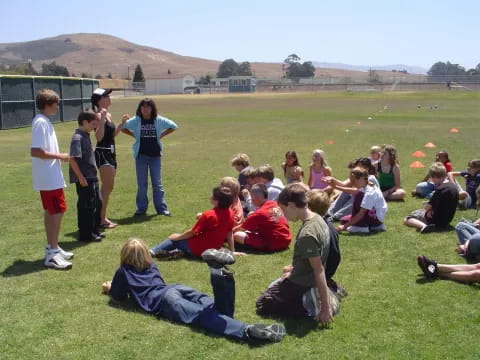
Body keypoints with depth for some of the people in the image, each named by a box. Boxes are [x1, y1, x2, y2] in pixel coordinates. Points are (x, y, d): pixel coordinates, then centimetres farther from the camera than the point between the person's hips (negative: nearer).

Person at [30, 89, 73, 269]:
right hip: (49, 177, -10)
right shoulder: (41, 122, -17)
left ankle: (52, 248, 26)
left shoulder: (44, 121, 13)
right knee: (57, 211, -8)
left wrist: (58, 156, 10)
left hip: (49, 177, 10)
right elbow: (35, 151, -24)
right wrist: (59, 156, -17)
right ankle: (52, 254, -4)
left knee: (51, 211, 16)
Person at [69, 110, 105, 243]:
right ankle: (85, 235, 9)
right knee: (86, 206, -1)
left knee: (97, 203, 16)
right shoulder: (77, 138, -16)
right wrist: (81, 177, -22)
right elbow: (73, 159, -22)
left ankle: (94, 231, 28)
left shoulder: (86, 136, 12)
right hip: (84, 179, -10)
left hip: (92, 177, 10)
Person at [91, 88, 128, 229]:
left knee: (108, 187, 14)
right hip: (102, 153, -10)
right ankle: (101, 219, 0)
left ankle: (103, 217, 24)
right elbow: (99, 137, -23)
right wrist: (102, 119, -29)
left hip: (110, 153, 10)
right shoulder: (99, 115, -14)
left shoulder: (108, 115, 13)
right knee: (107, 187, -7)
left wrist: (122, 123, 13)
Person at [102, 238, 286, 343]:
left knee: (203, 314, -27)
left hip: (161, 299, -5)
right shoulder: (152, 265, 38)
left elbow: (118, 297, 29)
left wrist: (110, 288, 52)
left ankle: (248, 331, -48)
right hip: (175, 287, 5)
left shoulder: (123, 271, 23)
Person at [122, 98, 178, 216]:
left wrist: (161, 135, 1)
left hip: (155, 155, 0)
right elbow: (123, 128, 8)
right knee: (141, 184, 6)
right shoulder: (135, 121, -4)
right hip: (141, 155, 0)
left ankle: (162, 208, 9)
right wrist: (135, 135, 0)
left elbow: (173, 126, 9)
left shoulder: (159, 120, -3)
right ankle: (141, 208, 15)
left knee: (157, 183, 5)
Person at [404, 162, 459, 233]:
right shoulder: (453, 186, 3)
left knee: (406, 219, -9)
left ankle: (423, 226, -31)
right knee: (415, 212, 29)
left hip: (437, 221, -10)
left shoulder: (440, 189, -25)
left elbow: (428, 207, -17)